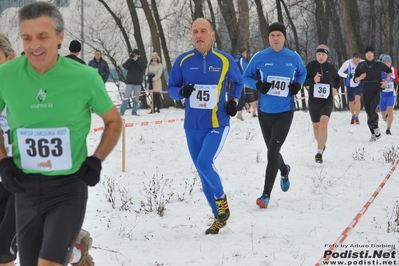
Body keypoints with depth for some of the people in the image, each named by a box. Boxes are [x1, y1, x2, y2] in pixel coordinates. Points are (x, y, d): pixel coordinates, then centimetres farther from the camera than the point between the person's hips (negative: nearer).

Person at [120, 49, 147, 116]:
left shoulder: (141, 61, 5)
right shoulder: (130, 61, 4)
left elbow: (144, 67, -14)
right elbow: (124, 66, -12)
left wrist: (137, 60, -19)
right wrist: (130, 59, -18)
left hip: (138, 83, 1)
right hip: (129, 82, -1)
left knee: (136, 98, 5)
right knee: (126, 97, -5)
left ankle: (134, 112, 10)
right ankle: (121, 111, -5)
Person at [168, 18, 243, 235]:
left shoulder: (224, 60, -3)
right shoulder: (183, 60, -1)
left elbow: (238, 82, 15)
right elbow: (171, 88, 6)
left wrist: (234, 100, -1)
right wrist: (181, 91, -16)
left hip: (218, 124, -3)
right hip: (192, 126, 3)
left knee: (204, 164, -21)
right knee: (203, 173, 8)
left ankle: (221, 198, 7)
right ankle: (219, 217, 22)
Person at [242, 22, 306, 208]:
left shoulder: (294, 58, -2)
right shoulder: (260, 57, -5)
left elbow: (302, 73, 17)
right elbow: (246, 77, 3)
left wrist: (298, 85, -4)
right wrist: (258, 85, -17)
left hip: (285, 111, -2)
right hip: (265, 111, 2)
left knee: (273, 151, -12)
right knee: (272, 151, 16)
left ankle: (266, 195, -7)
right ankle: (284, 170, 52)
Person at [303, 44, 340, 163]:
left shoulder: (331, 67, -1)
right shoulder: (310, 66, -5)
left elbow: (337, 79, 17)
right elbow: (303, 81, -5)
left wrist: (336, 89, -1)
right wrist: (313, 80, -23)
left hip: (327, 100, -1)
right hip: (313, 100, 1)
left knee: (324, 123, -20)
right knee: (316, 126, 14)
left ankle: (319, 152, -20)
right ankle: (321, 145, 43)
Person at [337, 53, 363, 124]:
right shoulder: (347, 63, -19)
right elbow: (339, 72, -14)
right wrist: (347, 75, -31)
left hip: (359, 84, -1)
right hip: (350, 85, 1)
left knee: (357, 99, -23)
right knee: (351, 102, 12)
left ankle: (357, 117, -15)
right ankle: (353, 116, 38)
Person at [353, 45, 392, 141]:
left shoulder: (379, 64, -1)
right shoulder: (361, 65, 2)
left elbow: (390, 72, 16)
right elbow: (355, 79, 7)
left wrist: (386, 81, 2)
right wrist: (360, 78, -14)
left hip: (376, 93, -2)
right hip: (366, 93, 2)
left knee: (373, 111, -24)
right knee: (369, 114, 5)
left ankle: (376, 127, 1)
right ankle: (373, 134, 19)